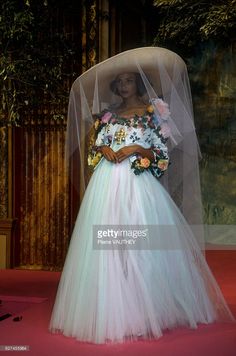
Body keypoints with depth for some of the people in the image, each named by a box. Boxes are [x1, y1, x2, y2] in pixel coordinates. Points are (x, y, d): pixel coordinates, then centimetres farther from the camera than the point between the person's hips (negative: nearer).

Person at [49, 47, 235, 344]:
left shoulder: (151, 113, 7)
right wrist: (104, 150, -4)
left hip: (138, 183, -3)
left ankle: (147, 310, 5)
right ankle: (112, 312, 8)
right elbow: (94, 144, 17)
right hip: (107, 183, 4)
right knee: (107, 245, -1)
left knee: (141, 245, -7)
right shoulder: (108, 114, 17)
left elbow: (163, 153, 2)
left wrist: (136, 149, -11)